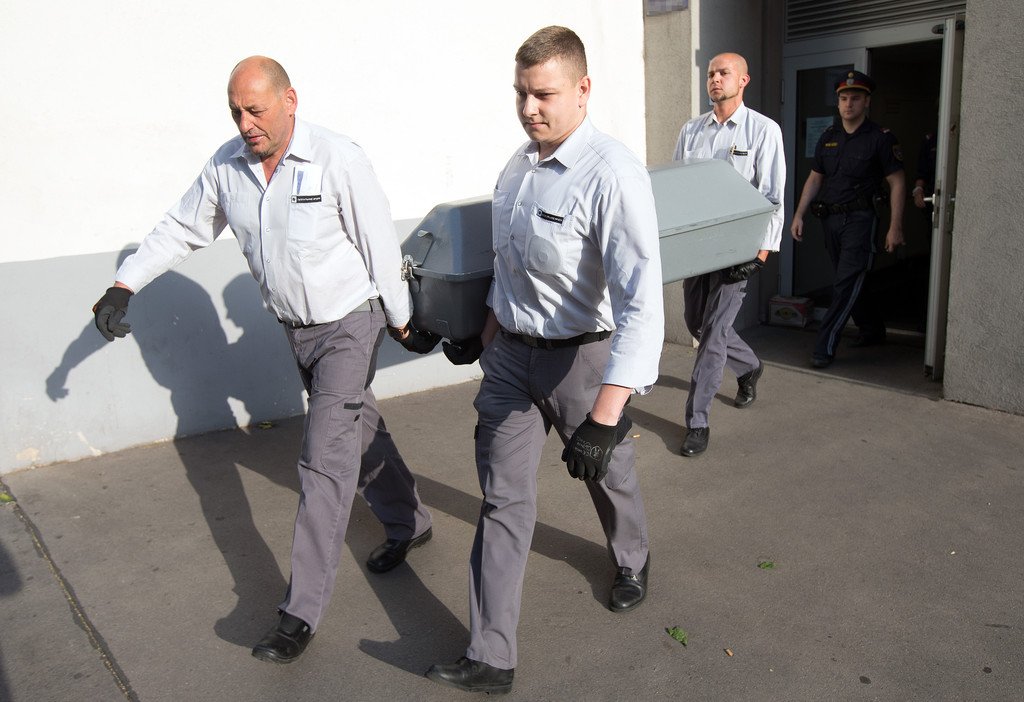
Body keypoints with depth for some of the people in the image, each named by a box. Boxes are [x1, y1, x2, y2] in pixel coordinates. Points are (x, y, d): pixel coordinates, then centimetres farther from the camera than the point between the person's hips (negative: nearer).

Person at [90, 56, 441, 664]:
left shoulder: (338, 159, -19)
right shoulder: (226, 166, -2)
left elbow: (381, 243, -13)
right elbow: (181, 230, 9)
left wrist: (401, 319, -6)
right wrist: (124, 285, 2)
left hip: (350, 323, -6)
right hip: (297, 330, 6)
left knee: (325, 461, -10)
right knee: (359, 430, 19)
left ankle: (302, 613, -3)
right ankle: (409, 524, 42)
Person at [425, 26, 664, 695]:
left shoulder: (612, 175, -23)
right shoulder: (518, 164, 2)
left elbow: (642, 302, -31)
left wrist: (605, 417, -37)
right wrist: (488, 337, 22)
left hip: (581, 357, -6)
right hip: (511, 355, 6)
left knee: (607, 474, 19)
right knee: (503, 499, 5)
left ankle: (633, 561, 53)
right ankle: (491, 658, 15)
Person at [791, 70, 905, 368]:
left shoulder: (881, 138, -4)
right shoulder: (828, 137, 12)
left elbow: (897, 183, -4)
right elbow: (814, 178, 16)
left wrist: (895, 228, -10)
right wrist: (799, 214, 6)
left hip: (860, 218, -6)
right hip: (831, 219, 6)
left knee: (846, 285, -10)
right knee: (850, 283, 14)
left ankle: (824, 347, -10)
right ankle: (873, 330, 34)